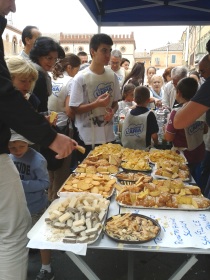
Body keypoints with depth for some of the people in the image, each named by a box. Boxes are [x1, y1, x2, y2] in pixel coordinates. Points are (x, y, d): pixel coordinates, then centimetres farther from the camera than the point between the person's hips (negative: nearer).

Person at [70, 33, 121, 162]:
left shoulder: (112, 76, 3)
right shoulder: (80, 78, -11)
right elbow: (74, 109, -10)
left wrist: (112, 111, -9)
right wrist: (96, 104, -22)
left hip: (108, 136, 5)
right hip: (87, 138, -4)